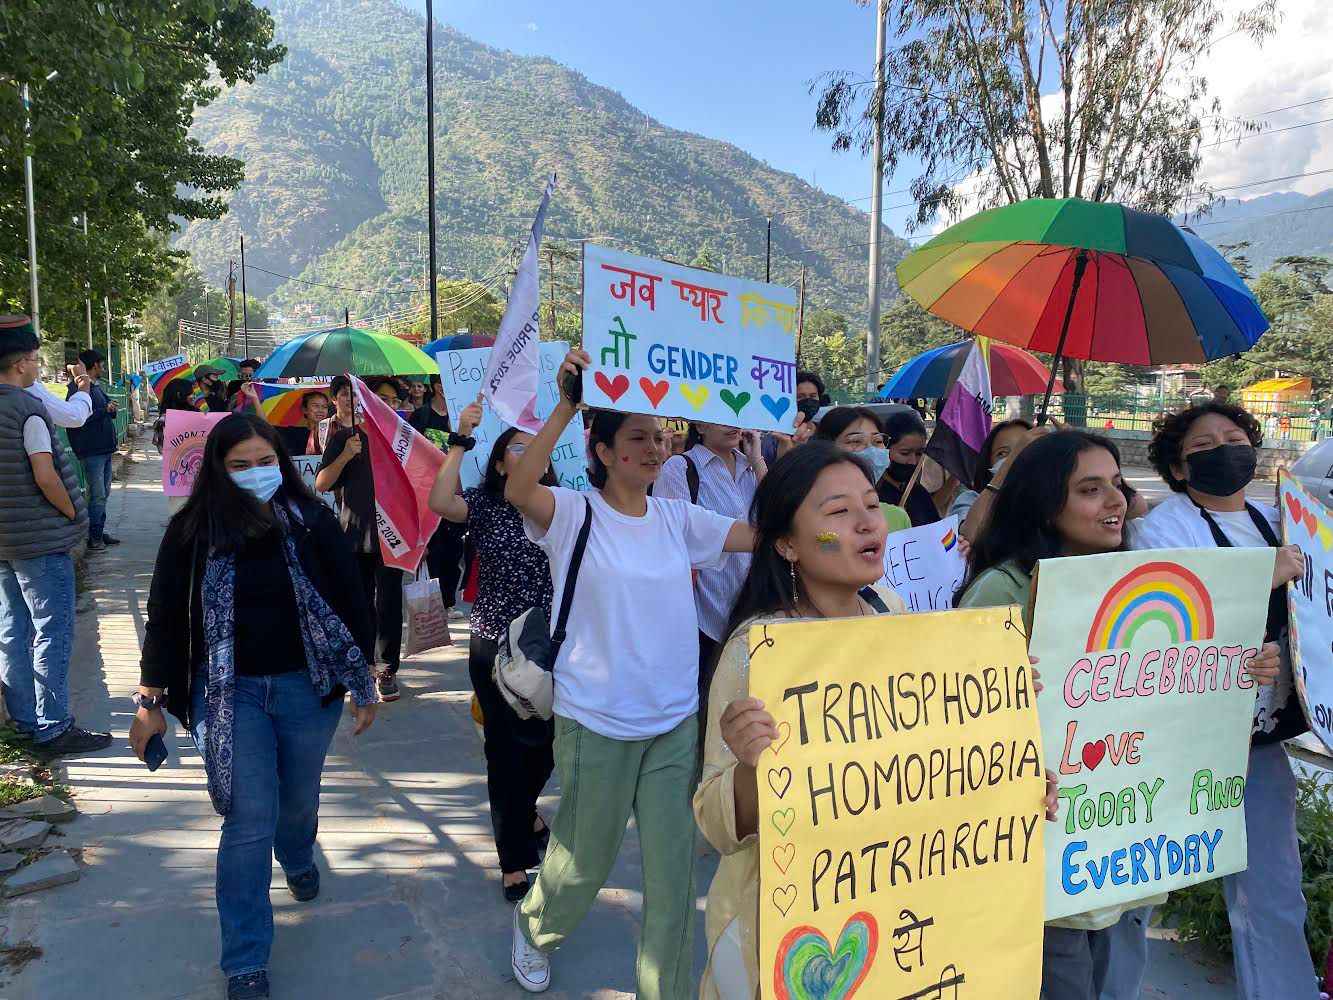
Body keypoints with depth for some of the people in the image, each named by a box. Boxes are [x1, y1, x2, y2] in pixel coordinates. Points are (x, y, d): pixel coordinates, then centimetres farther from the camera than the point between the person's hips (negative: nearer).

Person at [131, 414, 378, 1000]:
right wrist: (151, 702, 2)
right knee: (249, 822, -1)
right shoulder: (192, 532, -6)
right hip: (229, 692, -1)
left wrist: (363, 683, 2)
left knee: (299, 798, 19)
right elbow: (165, 617, 0)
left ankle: (298, 859, 55)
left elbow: (350, 602, -1)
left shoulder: (313, 522, -7)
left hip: (309, 686, 1)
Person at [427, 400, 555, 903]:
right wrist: (461, 439, -20)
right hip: (496, 648, -3)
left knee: (546, 741, 15)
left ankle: (524, 811, 48)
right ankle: (514, 858, 19)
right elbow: (440, 502, -24)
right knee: (505, 749, 4)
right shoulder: (485, 506, -3)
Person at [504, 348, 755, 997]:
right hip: (596, 723, -3)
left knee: (673, 872, 9)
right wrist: (565, 407, -37)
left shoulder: (676, 518, 4)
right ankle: (534, 929, 51)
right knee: (583, 862, 17)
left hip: (676, 723, 4)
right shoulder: (574, 512, -10)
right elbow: (518, 489, -31)